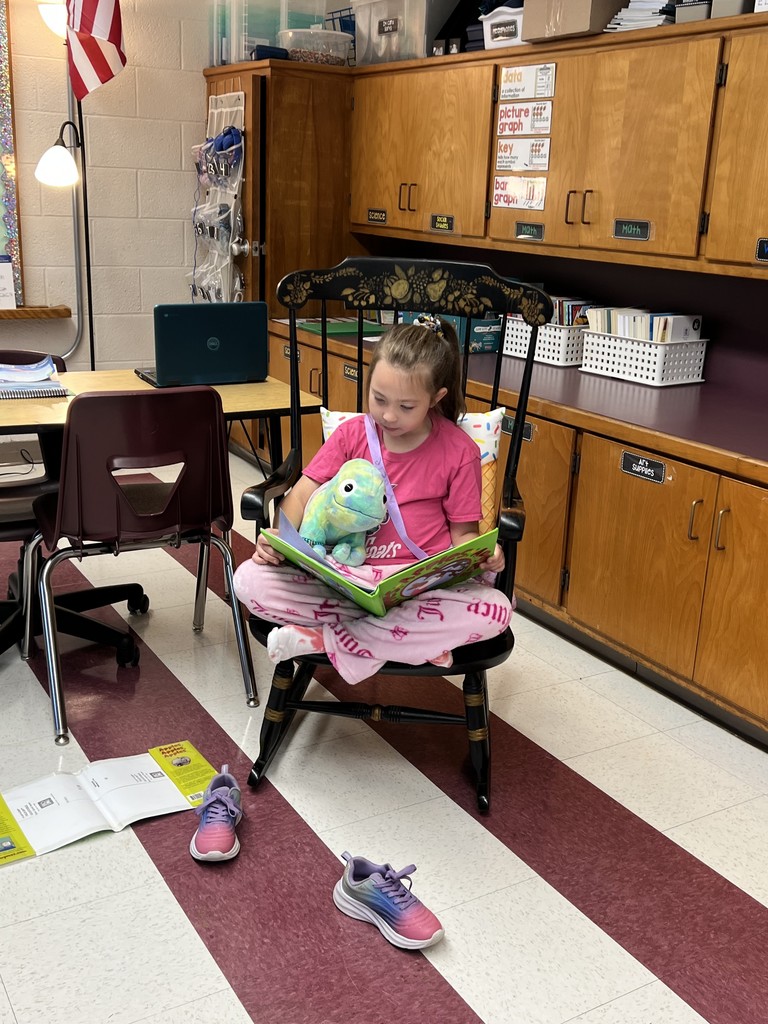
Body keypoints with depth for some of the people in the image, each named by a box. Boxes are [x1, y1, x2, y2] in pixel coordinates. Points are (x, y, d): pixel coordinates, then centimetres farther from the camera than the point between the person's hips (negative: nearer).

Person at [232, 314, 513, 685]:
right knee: (250, 580, -21)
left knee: (496, 609, -33)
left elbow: (462, 532, 4)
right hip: (345, 578, 2)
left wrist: (484, 555, -19)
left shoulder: (458, 451, 0)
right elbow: (304, 492, 3)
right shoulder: (352, 434, 5)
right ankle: (420, 638, -20)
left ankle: (323, 638, -22)